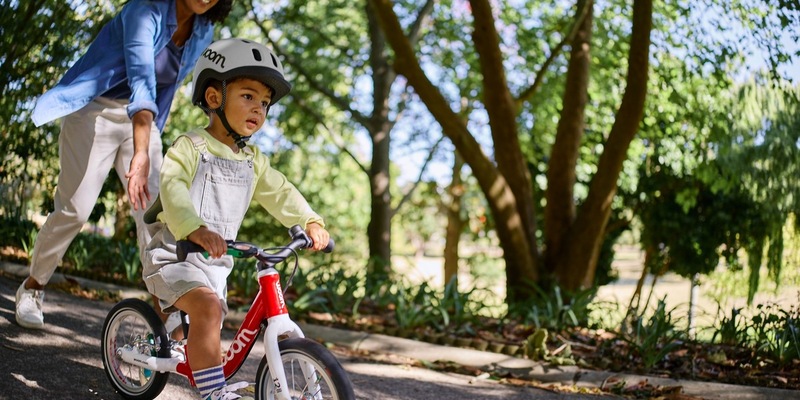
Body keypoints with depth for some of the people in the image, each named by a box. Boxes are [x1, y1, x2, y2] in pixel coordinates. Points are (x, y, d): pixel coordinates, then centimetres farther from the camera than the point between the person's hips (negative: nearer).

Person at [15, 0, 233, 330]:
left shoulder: (203, 33, -2)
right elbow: (140, 77, -38)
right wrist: (140, 153, -49)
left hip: (142, 119, 5)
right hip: (96, 113, -5)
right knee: (74, 210, -5)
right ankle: (32, 288, 18)